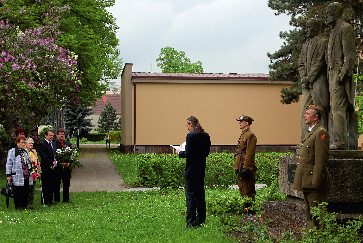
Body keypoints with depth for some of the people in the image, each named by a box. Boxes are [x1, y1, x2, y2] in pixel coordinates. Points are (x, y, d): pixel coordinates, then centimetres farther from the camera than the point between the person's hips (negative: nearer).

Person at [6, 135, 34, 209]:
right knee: (18, 192, -2)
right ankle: (18, 206, 7)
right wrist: (8, 175, -8)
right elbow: (9, 163, -4)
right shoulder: (12, 151, -1)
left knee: (26, 192, 6)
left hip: (26, 176, 6)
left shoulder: (26, 151, 18)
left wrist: (30, 171, 20)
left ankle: (24, 206, 14)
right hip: (18, 177, -6)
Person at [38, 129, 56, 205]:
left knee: (52, 185, 11)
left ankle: (50, 200, 19)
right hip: (46, 168, -8)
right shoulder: (42, 144, -10)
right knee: (46, 186, -2)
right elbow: (43, 157, -18)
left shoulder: (52, 144, 16)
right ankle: (46, 201, 3)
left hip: (52, 168, 8)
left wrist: (55, 161, 5)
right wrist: (52, 162, -19)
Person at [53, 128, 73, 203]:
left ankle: (66, 198, 20)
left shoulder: (68, 144, 13)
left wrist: (69, 162, -6)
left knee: (66, 183, 10)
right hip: (58, 167, -5)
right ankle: (56, 199, 12)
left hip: (67, 167, 5)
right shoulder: (54, 144, -5)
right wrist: (61, 163, -21)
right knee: (57, 184, 4)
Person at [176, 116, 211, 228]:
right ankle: (201, 220, 21)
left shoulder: (191, 135, -16)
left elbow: (188, 154, -18)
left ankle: (191, 222, -4)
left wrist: (180, 152, -1)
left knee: (190, 196, -4)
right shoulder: (206, 135, 7)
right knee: (200, 195, 14)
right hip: (201, 170, 8)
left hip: (191, 171, -8)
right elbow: (207, 152, 12)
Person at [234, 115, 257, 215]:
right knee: (242, 189, 13)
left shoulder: (250, 135, -13)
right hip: (240, 167, 10)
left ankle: (250, 209, 0)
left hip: (246, 166, -10)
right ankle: (245, 207, 19)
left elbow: (250, 153, -19)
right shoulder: (243, 135, 18)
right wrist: (237, 167, 20)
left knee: (248, 190, -5)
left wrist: (246, 167, -22)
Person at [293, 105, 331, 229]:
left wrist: (316, 181, -22)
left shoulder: (321, 133, -14)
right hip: (307, 182, 10)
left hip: (315, 181, -10)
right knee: (309, 212, 15)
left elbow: (322, 159, -20)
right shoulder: (311, 132, 18)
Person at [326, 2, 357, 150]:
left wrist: (343, 72, -21)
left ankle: (339, 141, -16)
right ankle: (352, 142, 9)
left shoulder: (345, 28, -7)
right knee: (348, 108, 8)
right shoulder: (334, 31, 22)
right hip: (333, 73, 10)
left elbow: (350, 54, -14)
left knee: (338, 107, -14)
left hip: (340, 72, -10)